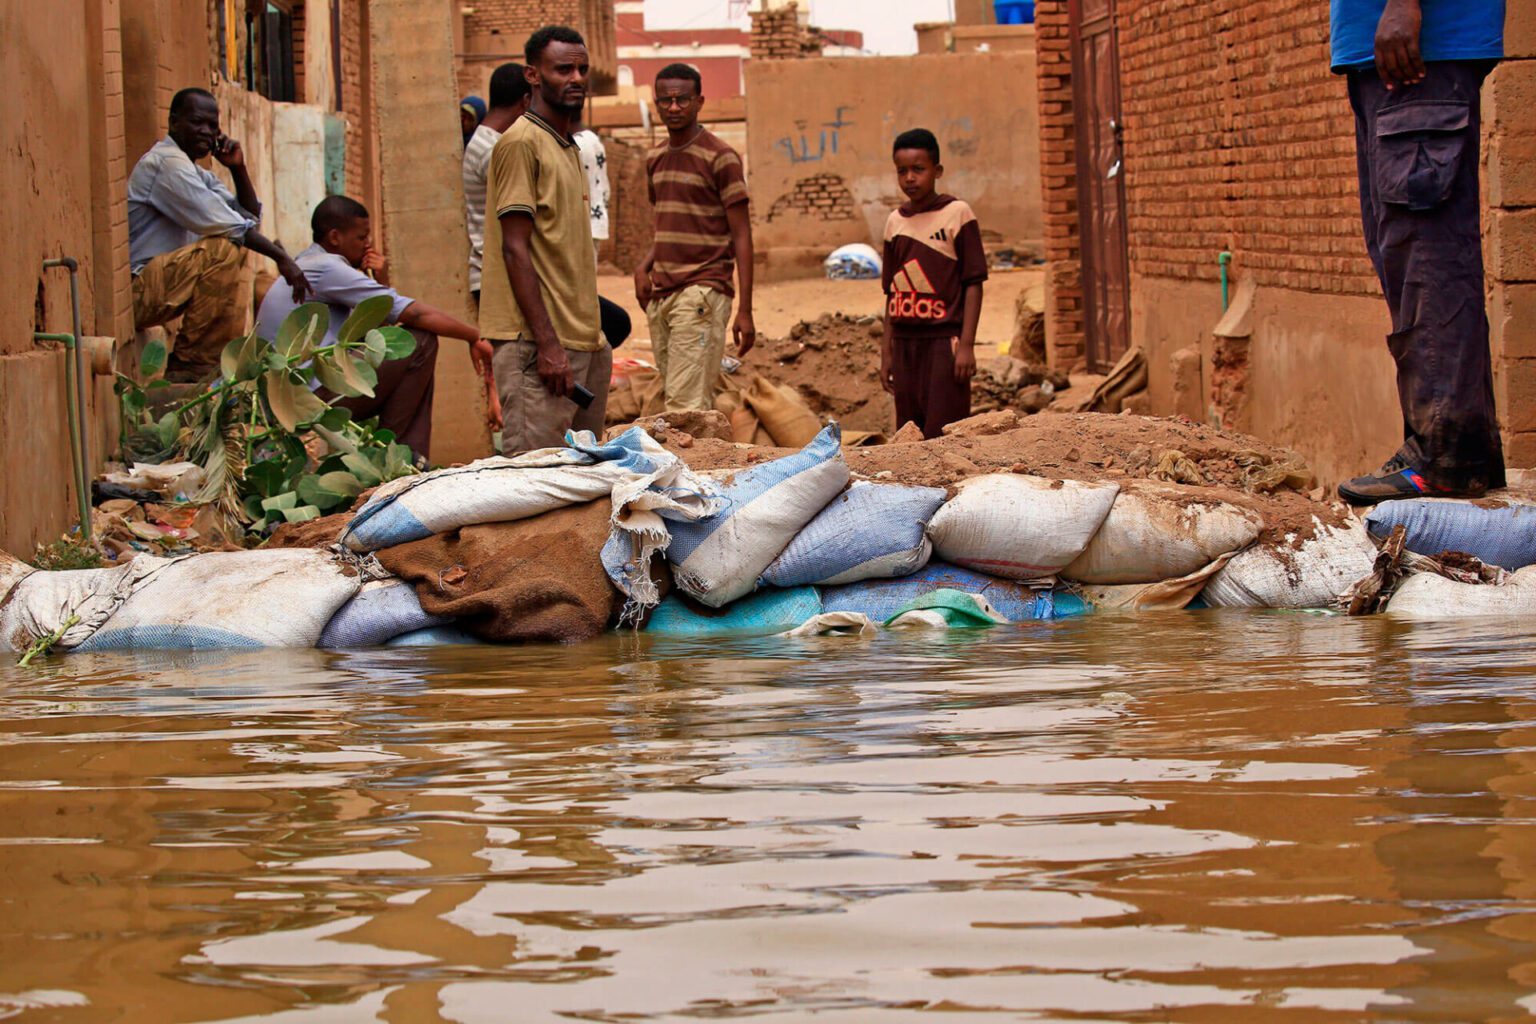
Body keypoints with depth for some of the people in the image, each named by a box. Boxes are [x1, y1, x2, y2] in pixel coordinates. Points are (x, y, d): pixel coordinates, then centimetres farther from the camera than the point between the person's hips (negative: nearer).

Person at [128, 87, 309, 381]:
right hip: (134, 290, -11)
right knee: (224, 249, -26)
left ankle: (226, 356, 9)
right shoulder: (167, 162, -13)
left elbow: (250, 219, 15)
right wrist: (281, 257, -18)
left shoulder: (197, 174, 20)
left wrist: (238, 168, 2)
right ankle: (192, 364, -20)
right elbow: (221, 224, -21)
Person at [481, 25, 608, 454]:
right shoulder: (522, 142, -9)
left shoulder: (568, 146, 20)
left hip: (582, 339, 9)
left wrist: (589, 335, 19)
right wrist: (547, 342, -20)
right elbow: (515, 249, -15)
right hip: (538, 341, -9)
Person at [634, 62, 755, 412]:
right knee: (672, 400, 6)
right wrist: (644, 268, 7)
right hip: (660, 294, 7)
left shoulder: (720, 158, -5)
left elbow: (741, 236, -6)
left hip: (701, 293, -7)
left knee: (686, 405, -15)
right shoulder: (656, 159, 17)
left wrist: (745, 310, -12)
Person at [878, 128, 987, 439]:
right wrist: (886, 351, 14)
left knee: (941, 436, -10)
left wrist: (966, 344, -11)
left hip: (944, 340, -5)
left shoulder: (957, 213, -3)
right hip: (905, 341, 5)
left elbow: (973, 283, -5)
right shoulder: (895, 221, 11)